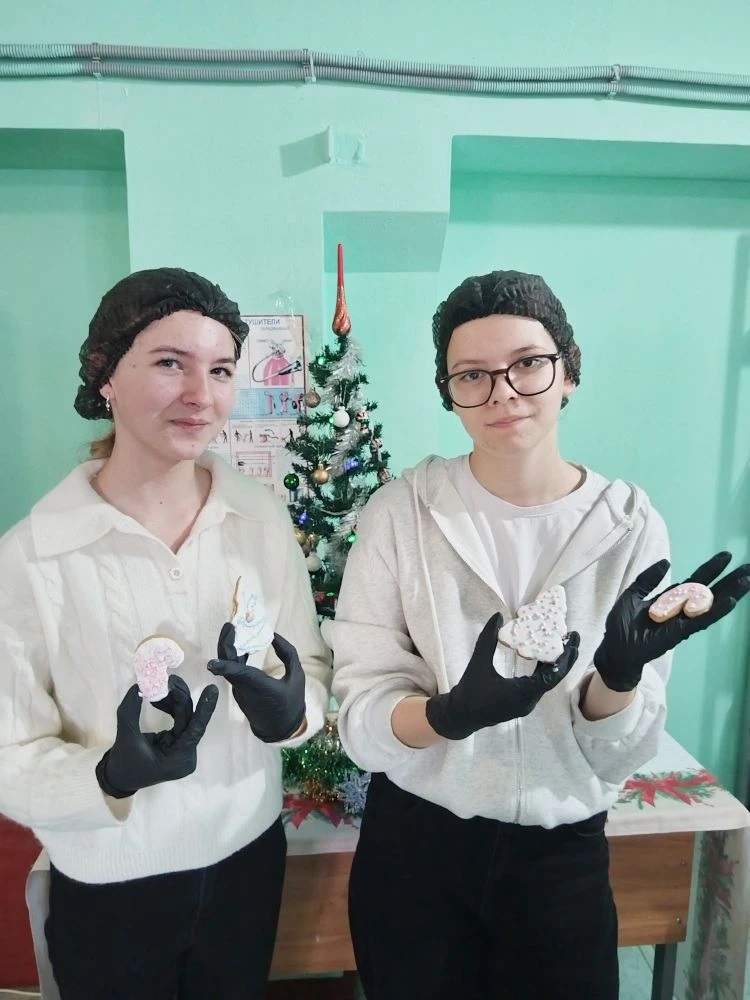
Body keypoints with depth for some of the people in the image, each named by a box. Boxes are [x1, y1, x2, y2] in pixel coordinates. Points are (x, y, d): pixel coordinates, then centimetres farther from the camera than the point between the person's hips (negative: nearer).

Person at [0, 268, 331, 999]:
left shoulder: (262, 517, -9)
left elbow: (315, 667, -4)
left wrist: (292, 709, -24)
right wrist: (113, 772, -32)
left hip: (249, 856, 3)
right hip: (109, 888, -2)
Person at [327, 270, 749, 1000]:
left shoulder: (631, 525, -9)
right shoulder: (400, 511, -13)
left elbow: (621, 754, -6)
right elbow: (360, 715, -13)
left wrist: (619, 674, -26)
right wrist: (450, 713, -32)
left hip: (563, 857, 1)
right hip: (413, 848, 0)